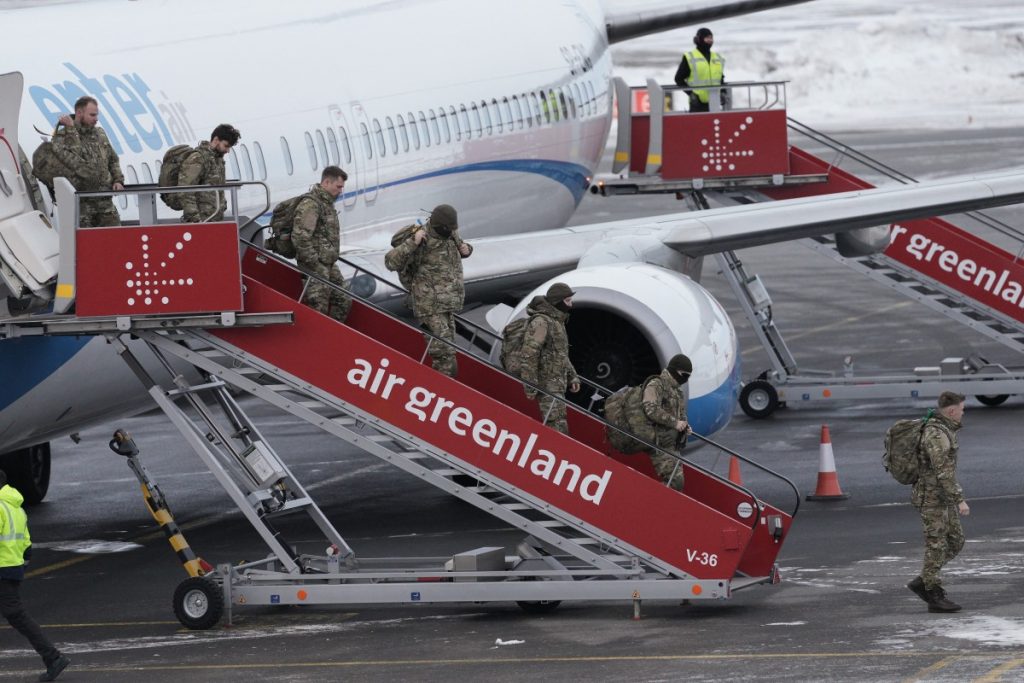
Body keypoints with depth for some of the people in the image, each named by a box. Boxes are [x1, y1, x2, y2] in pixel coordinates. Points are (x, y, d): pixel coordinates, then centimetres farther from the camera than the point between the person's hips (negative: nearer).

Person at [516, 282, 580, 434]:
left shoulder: (558, 322, 19)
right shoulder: (541, 322, -15)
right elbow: (528, 354, -21)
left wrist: (572, 376, 21)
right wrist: (530, 386, -22)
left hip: (557, 385, 10)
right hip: (547, 386, -10)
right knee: (559, 427, -16)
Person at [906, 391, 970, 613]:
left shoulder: (941, 430, 12)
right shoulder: (936, 435, -22)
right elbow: (943, 472, -26)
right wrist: (960, 501, -26)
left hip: (941, 497, 10)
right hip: (932, 498, -10)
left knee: (955, 543, 10)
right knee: (937, 547, -4)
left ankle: (922, 582, 15)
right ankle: (935, 598, 3)